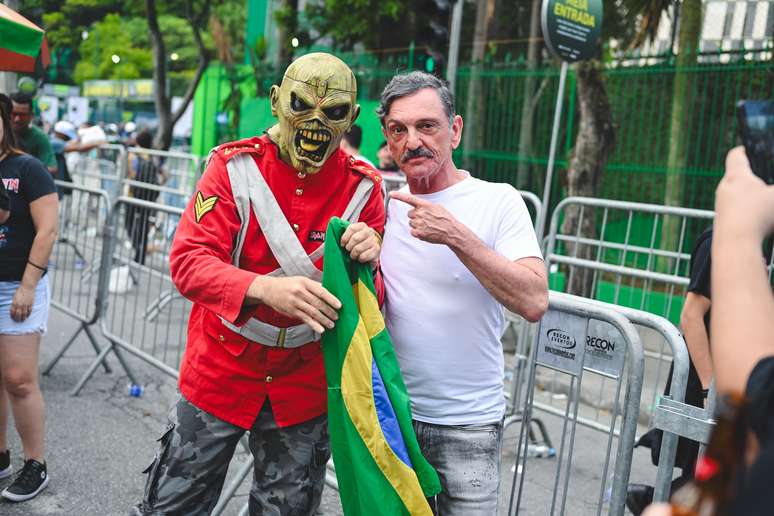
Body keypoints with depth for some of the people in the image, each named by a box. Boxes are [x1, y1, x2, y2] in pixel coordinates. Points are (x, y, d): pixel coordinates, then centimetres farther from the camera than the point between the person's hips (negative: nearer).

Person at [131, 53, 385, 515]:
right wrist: (266, 289, -39)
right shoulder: (235, 166, -10)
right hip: (221, 370, -1)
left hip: (305, 386, 2)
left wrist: (368, 263, -29)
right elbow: (188, 260, -20)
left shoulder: (364, 187, -6)